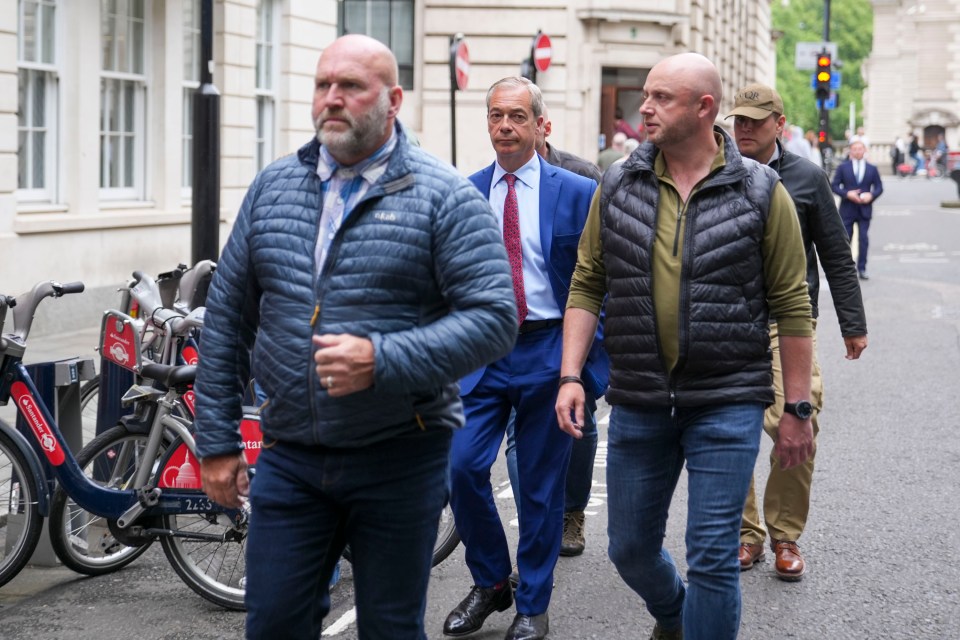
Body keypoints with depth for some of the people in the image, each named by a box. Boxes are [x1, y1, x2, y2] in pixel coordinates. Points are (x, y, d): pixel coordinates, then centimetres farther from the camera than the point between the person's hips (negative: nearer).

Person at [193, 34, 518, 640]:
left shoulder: (444, 197, -7)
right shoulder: (272, 187, 6)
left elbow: (494, 318, -15)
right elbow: (228, 316, 10)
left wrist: (381, 361, -25)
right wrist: (217, 441, 7)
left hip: (399, 459, -3)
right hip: (290, 458, 3)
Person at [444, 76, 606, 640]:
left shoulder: (578, 193, -2)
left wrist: (594, 361, -6)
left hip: (549, 354, -2)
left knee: (542, 486, 5)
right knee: (463, 466, -10)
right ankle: (490, 583, 13)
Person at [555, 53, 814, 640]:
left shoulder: (761, 192, -5)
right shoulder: (617, 188, 4)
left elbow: (792, 306, -2)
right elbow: (587, 286, 8)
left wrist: (798, 409, -3)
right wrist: (570, 375, -2)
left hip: (726, 405, -4)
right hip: (638, 404, 4)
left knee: (713, 559, -3)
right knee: (631, 548, 15)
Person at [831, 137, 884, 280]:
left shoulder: (872, 169, 7)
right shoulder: (843, 167, 3)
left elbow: (879, 187, 8)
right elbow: (834, 185, -1)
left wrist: (871, 195, -12)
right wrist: (847, 194, -16)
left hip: (864, 209, 1)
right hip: (847, 209, -1)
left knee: (864, 239, -2)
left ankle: (862, 269, 4)